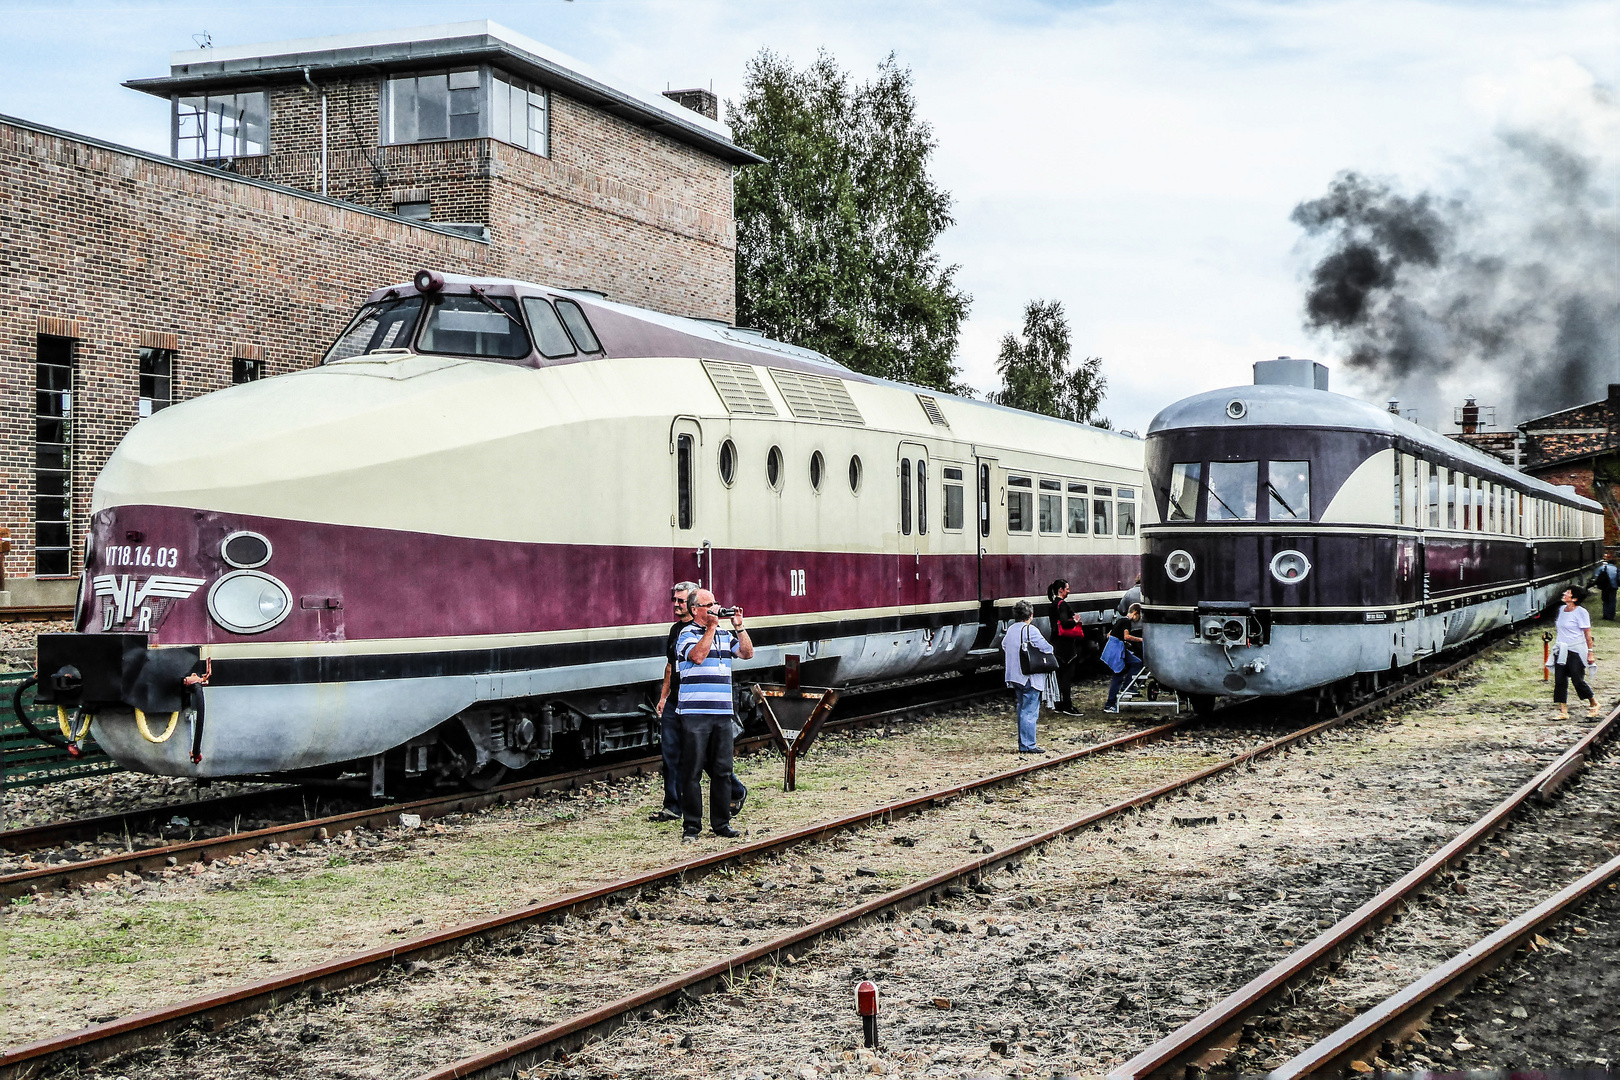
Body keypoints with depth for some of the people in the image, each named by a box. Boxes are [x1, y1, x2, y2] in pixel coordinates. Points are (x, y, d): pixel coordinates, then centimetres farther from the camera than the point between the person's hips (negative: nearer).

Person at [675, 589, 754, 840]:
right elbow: (698, 656, -18)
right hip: (695, 713, -5)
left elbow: (747, 653, 11)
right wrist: (711, 626, -13)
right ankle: (691, 826, 2)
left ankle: (721, 822, 15)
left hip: (722, 714, 5)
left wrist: (738, 626, 3)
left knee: (722, 770, 7)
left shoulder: (725, 635, 16)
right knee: (693, 770, -3)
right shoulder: (687, 634, -1)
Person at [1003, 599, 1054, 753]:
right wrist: (1050, 648, 5)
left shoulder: (1010, 629, 9)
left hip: (1015, 676, 8)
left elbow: (1004, 647, 17)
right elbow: (1046, 648, -17)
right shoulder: (1030, 630, -15)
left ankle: (1023, 744, 19)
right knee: (1030, 711, -4)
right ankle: (1028, 745, -5)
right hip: (1030, 677, -8)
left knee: (1022, 710, 16)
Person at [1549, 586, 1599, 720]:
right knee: (1560, 680, 0)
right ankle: (1563, 711, 5)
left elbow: (1587, 634, -10)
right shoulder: (1562, 609, 9)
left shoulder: (1581, 612, -11)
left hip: (1576, 651, -7)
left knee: (1578, 681, -2)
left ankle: (1593, 704, 22)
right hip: (1561, 651, 7)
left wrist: (1590, 652, -11)